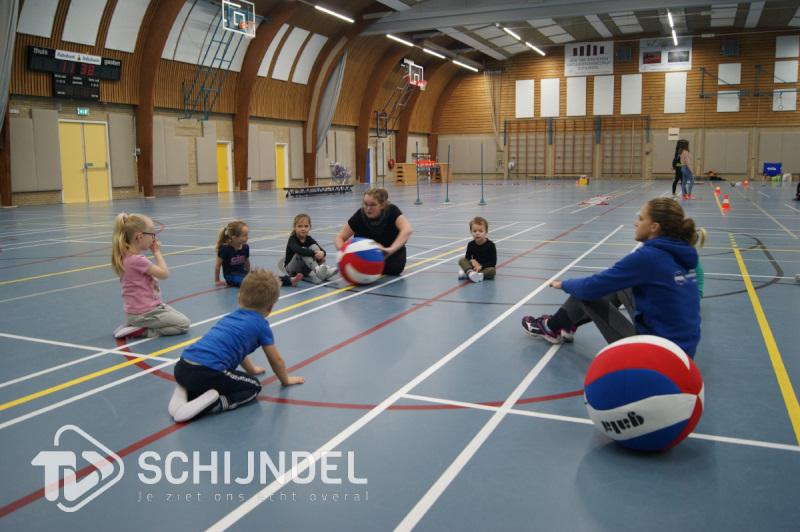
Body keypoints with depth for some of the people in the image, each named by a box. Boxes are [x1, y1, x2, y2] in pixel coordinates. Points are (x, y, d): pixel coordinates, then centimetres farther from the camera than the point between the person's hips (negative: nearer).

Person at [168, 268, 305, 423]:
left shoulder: (230, 317, 28)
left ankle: (184, 392, 9)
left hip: (182, 368, 7)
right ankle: (213, 403, -10)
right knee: (253, 387, 14)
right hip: (207, 372, -7)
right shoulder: (260, 324, 7)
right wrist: (286, 380, 37)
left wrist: (252, 370, 62)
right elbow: (276, 360, 17)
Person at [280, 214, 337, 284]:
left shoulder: (309, 239, -1)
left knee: (314, 246, -16)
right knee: (303, 252, -32)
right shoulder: (292, 239, -15)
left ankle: (325, 270, -32)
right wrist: (314, 253, -46)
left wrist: (322, 253, -39)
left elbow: (322, 250, -15)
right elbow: (298, 250, -38)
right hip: (291, 269, -4)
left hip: (306, 267, 5)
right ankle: (317, 270, -51)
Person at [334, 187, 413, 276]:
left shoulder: (392, 211, -33)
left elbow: (407, 230, -50)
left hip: (392, 246, -1)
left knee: (395, 268, -24)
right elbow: (339, 237, -24)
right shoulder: (360, 215, -29)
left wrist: (391, 249, -63)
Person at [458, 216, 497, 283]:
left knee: (492, 270, -36)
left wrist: (481, 266, -23)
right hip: (475, 266, 3)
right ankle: (470, 272, -46)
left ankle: (466, 273, -40)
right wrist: (472, 260, -18)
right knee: (462, 260, -16)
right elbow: (467, 257, 6)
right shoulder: (471, 245, -1)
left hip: (486, 267, -3)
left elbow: (493, 262, -13)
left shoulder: (490, 245, -11)